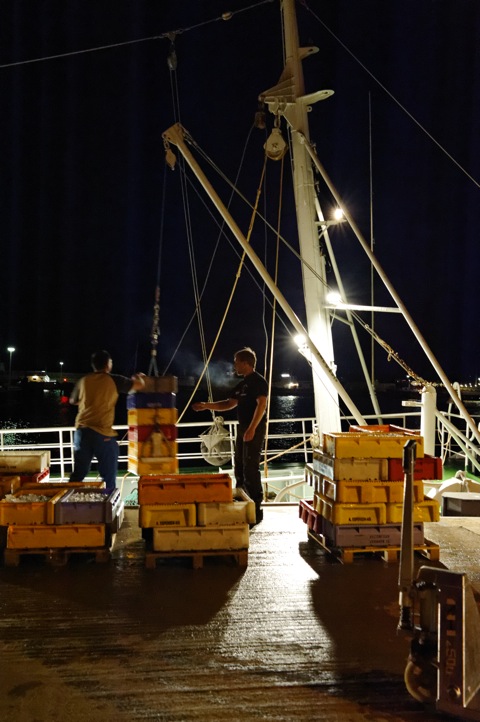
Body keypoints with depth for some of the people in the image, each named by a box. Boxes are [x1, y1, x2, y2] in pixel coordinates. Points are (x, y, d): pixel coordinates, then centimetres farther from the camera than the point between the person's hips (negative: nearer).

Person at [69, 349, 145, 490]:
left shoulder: (83, 381, 10)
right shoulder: (114, 380, -2)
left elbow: (73, 401, 27)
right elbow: (140, 385, 5)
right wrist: (138, 377, 27)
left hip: (82, 431, 4)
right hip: (103, 433, -4)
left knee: (78, 473, 13)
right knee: (109, 476, 6)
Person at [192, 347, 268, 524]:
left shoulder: (258, 381, -10)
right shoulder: (243, 384, 18)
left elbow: (261, 405, -21)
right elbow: (229, 404, 24)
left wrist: (252, 429, -28)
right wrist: (206, 405, 17)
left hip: (254, 428, -10)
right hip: (243, 427, 10)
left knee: (251, 468, -11)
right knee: (240, 468, 13)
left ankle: (256, 509, -6)